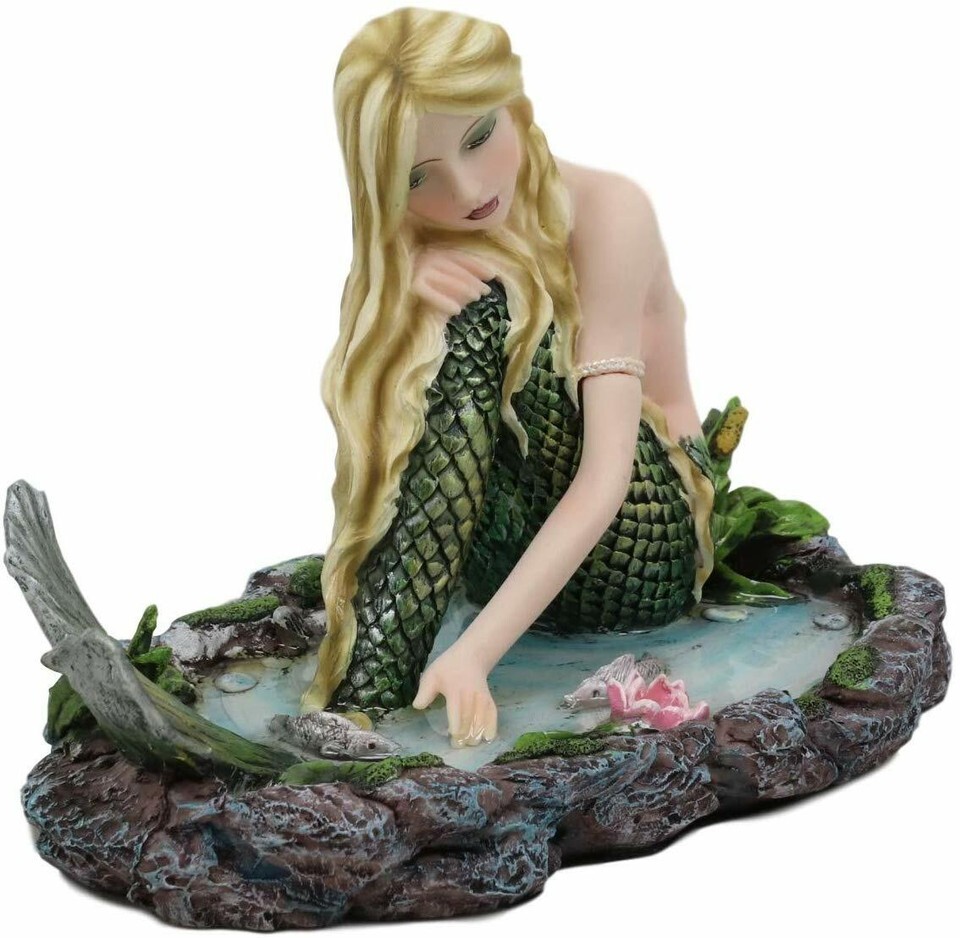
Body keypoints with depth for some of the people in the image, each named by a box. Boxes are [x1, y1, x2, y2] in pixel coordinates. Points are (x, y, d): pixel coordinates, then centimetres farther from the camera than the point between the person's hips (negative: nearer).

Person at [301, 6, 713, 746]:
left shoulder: (603, 211, -21)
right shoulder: (410, 249, -3)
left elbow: (608, 476, -31)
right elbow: (368, 432, -13)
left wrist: (475, 651, -42)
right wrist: (402, 300, -31)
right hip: (520, 523, 4)